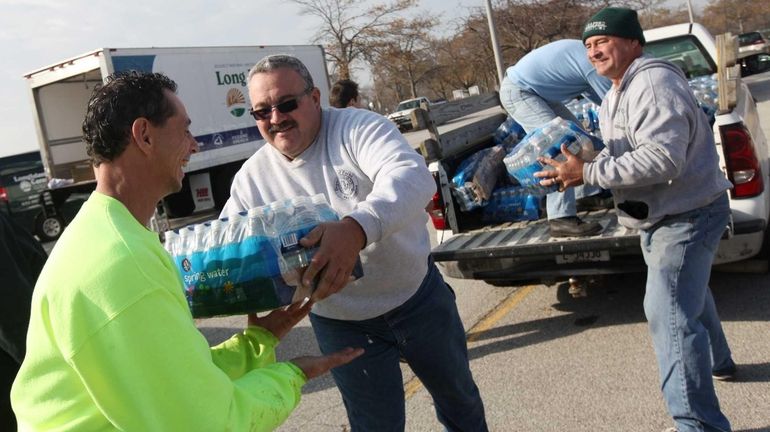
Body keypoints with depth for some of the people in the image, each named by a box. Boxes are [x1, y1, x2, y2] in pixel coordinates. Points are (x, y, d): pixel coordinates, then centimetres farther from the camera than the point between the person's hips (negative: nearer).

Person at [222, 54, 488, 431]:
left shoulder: (357, 128, -18)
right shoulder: (252, 178, -6)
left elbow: (412, 175, -36)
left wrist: (356, 228, -55)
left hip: (419, 296, -1)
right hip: (342, 326, 2)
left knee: (457, 394, 21)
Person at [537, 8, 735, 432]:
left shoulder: (654, 86, -22)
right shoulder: (618, 93, 12)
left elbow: (662, 159, -33)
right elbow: (623, 153, 17)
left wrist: (588, 173, -31)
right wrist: (583, 166, -2)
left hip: (686, 216, -11)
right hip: (661, 215, 11)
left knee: (669, 313, -18)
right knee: (689, 293, 28)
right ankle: (717, 361, 52)